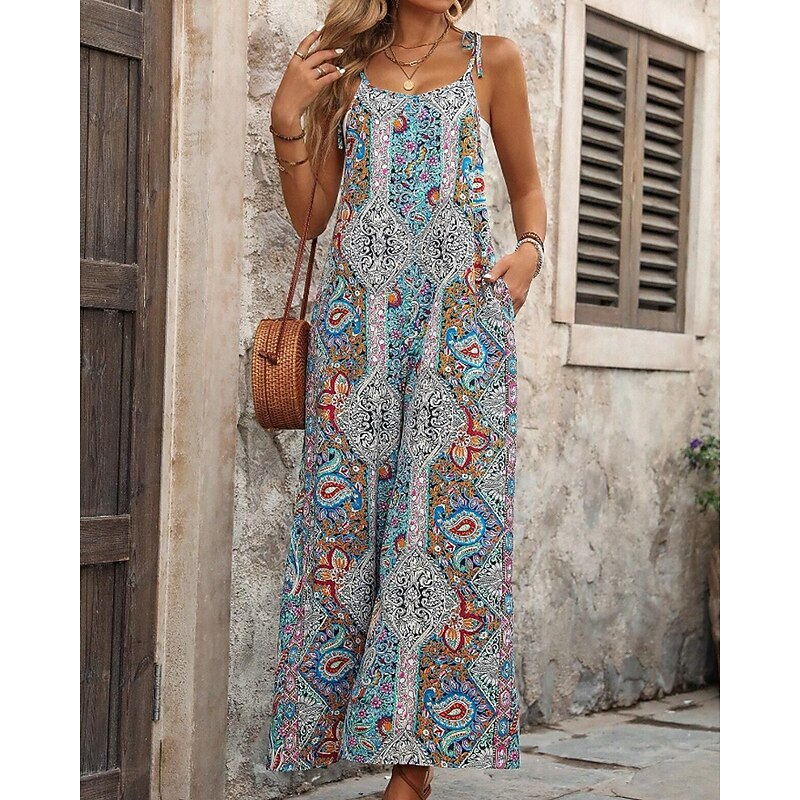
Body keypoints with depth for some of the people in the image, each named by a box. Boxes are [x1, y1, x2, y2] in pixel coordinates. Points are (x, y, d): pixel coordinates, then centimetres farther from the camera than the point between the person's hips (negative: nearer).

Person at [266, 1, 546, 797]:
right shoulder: (345, 67, 13)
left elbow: (527, 185, 16)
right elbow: (310, 216, 12)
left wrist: (530, 249, -4)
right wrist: (287, 119, -1)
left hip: (462, 310, -1)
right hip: (358, 316, 2)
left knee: (447, 514, -7)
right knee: (348, 507, -3)